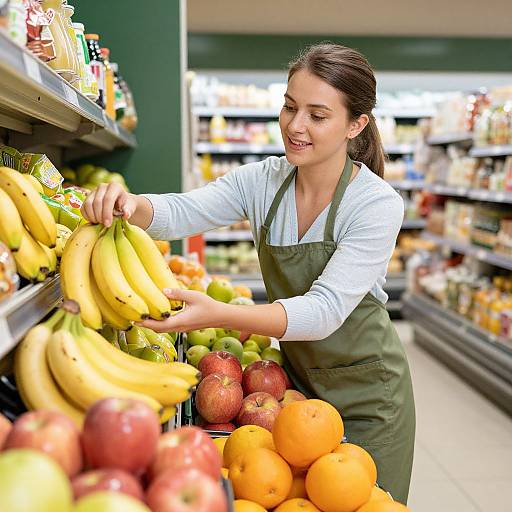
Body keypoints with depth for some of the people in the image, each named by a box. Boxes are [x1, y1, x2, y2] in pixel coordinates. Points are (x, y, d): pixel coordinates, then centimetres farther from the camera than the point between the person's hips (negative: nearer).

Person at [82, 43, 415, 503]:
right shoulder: (263, 181, -8)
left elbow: (325, 310, -32)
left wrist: (220, 314, -46)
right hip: (297, 376, 4)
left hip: (366, 392, -4)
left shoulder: (378, 205, -22)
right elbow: (181, 213, -18)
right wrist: (131, 204, -42)